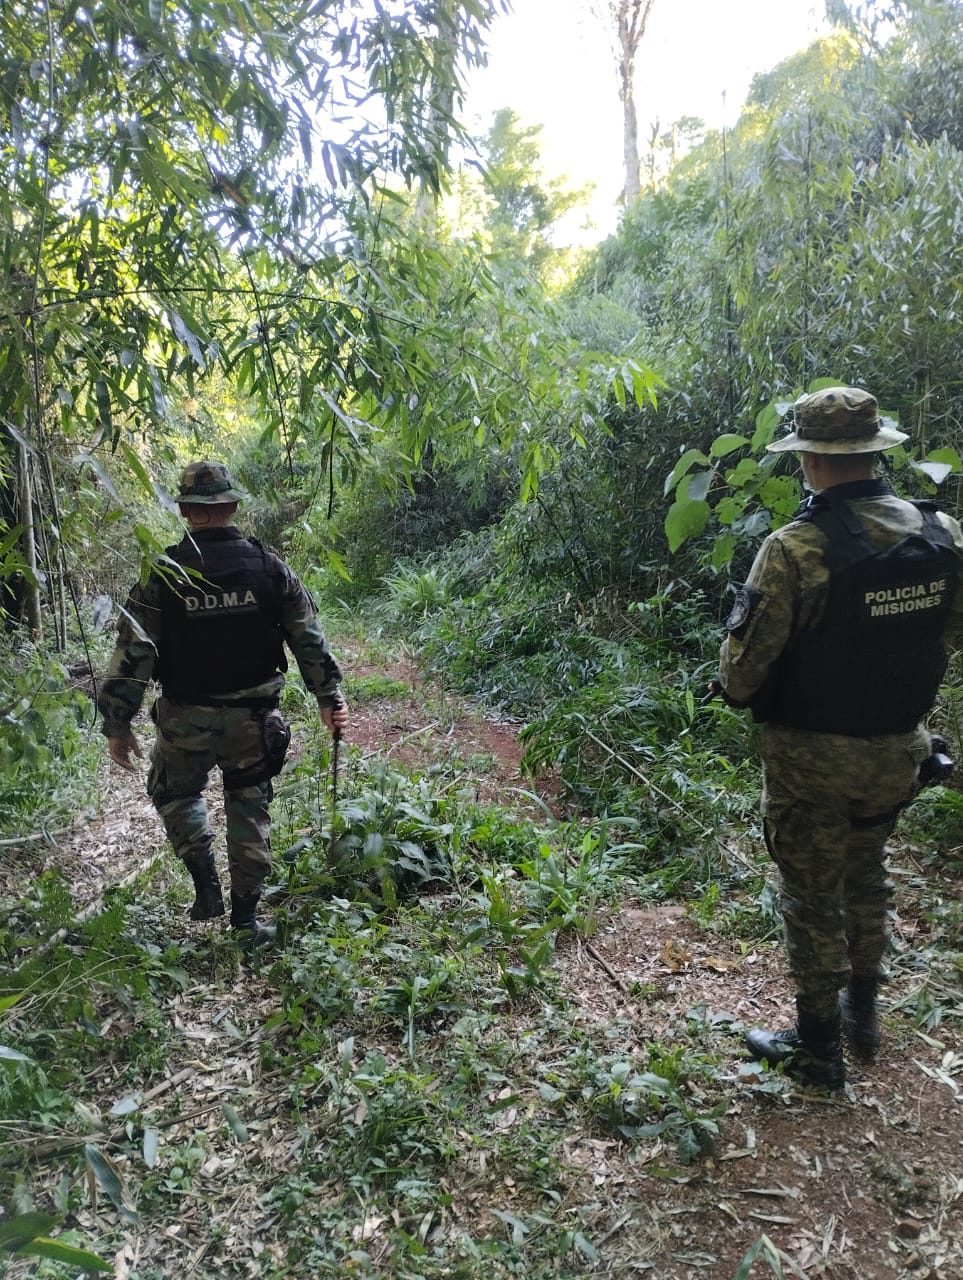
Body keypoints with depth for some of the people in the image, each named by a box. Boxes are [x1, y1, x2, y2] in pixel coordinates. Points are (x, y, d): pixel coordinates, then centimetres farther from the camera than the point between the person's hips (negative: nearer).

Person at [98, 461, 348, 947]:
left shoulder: (163, 575, -10)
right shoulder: (269, 568, -5)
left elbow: (133, 652, -11)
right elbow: (309, 640, -2)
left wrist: (117, 724, -3)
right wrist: (329, 697, 7)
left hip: (186, 719, -1)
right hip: (253, 718, 1)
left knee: (175, 793, 24)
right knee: (249, 809, 15)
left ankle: (206, 884, 12)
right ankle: (245, 916, 19)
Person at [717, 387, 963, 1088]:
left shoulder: (794, 549, -24)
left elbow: (742, 672, -21)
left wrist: (737, 686, 0)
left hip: (812, 758, -5)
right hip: (898, 749, 6)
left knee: (814, 898, 12)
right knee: (867, 878, 27)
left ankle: (818, 1047, 28)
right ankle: (864, 1010, 44)